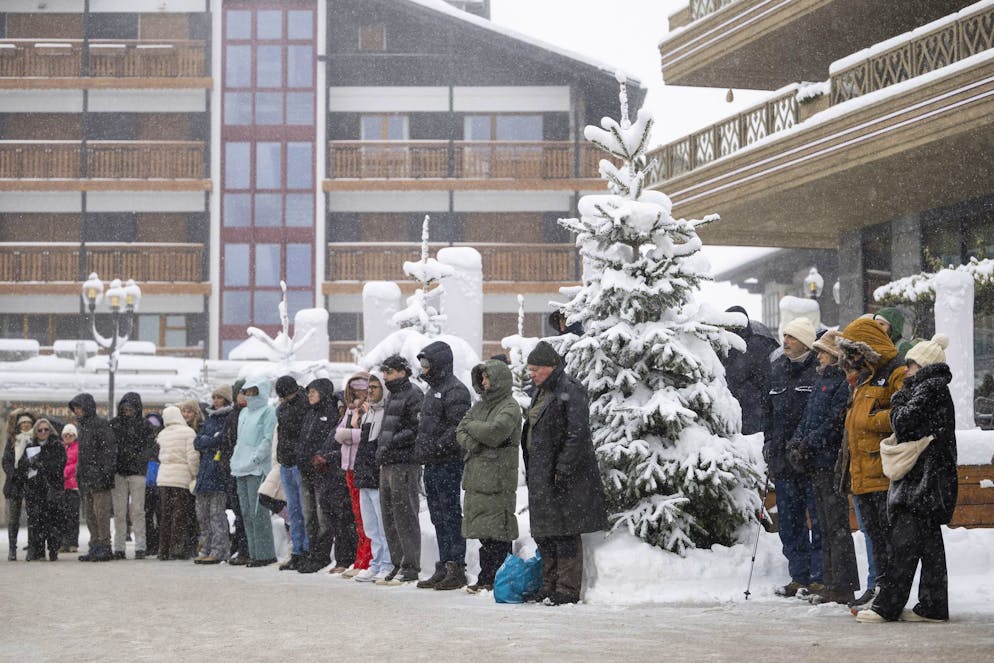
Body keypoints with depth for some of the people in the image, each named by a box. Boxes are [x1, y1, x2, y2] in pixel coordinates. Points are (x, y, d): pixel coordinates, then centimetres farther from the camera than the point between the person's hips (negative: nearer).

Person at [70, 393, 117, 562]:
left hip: (99, 477, -9)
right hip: (86, 477, 9)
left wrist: (107, 472, -21)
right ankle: (95, 547, 14)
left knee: (101, 512, -10)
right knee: (89, 514, 10)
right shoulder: (82, 426, 19)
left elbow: (109, 450, -14)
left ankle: (105, 547, -9)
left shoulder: (100, 424, -8)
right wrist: (79, 473, 18)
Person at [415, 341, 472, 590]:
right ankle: (444, 567, 17)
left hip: (448, 464, -10)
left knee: (450, 516, -8)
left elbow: (459, 428, -20)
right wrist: (421, 451, 16)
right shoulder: (434, 390, 21)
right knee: (439, 517, 12)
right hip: (432, 465, 10)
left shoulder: (455, 391, -11)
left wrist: (436, 448, -23)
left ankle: (457, 568, -6)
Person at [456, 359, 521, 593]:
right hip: (476, 475, 8)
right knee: (483, 530, 9)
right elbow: (460, 432, 13)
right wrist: (472, 443, -8)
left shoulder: (510, 407, -5)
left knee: (497, 531, -9)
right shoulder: (480, 406, 20)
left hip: (498, 478, -8)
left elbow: (496, 432, -20)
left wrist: (472, 426, -4)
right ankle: (486, 578, 14)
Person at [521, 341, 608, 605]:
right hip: (541, 475, 10)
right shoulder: (542, 392, 17)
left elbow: (577, 433, -19)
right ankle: (549, 586, 20)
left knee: (565, 532, -6)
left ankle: (568, 590, -1)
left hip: (563, 474, -10)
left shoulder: (570, 391, -13)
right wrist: (531, 470, 19)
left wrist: (563, 469, -22)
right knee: (543, 533, 12)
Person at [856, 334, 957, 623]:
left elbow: (904, 423, -16)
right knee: (929, 543, 10)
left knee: (904, 543, -9)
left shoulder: (929, 388, -12)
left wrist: (898, 399, -1)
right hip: (930, 479, 10)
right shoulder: (938, 389, 18)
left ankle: (887, 607, -9)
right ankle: (933, 607, 11)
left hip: (922, 480, -10)